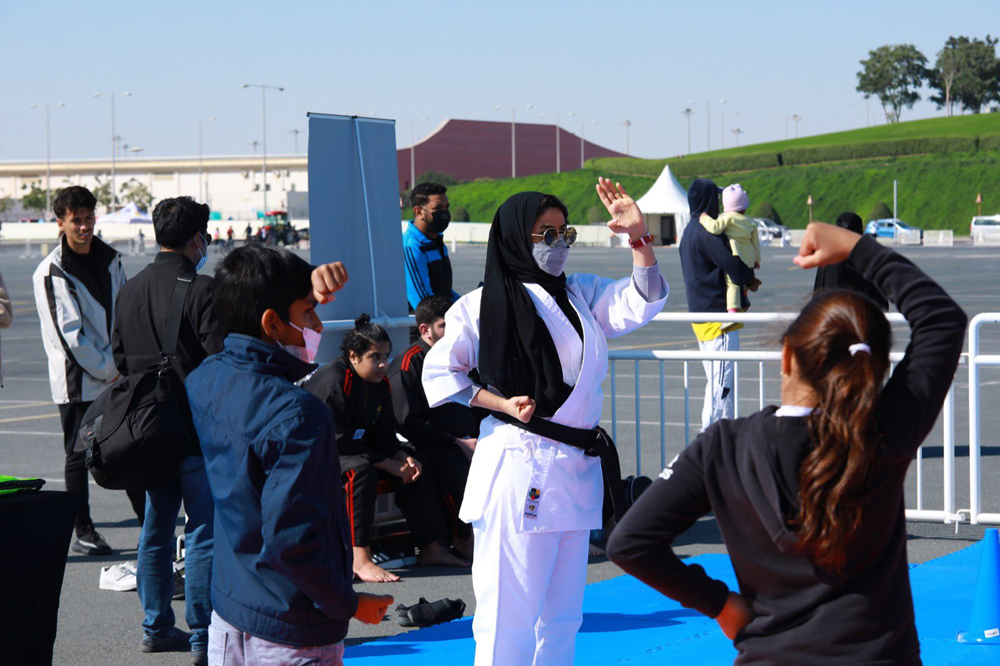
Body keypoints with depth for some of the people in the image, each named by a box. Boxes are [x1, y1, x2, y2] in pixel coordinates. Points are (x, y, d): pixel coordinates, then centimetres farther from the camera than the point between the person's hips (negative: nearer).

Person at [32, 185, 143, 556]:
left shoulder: (111, 259, 8)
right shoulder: (51, 272, -11)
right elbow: (69, 334, -14)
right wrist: (107, 369, -12)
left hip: (117, 376, 5)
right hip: (78, 381, -5)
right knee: (79, 455, 3)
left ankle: (150, 522, 18)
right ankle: (83, 532, 12)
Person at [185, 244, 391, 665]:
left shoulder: (204, 380, 0)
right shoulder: (295, 414, -24)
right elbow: (290, 537, -28)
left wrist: (307, 288, 7)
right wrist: (349, 603, -14)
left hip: (227, 615, 8)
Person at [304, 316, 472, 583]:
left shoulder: (379, 383, 2)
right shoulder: (332, 383, -25)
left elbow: (384, 433, 6)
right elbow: (338, 441, -27)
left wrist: (404, 458, -16)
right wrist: (390, 465, -26)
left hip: (356, 447, 9)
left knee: (416, 466, -1)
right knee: (361, 471, -37)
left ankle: (431, 548, 3)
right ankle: (360, 560, -38)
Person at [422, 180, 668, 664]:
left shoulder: (582, 295, 13)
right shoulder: (484, 305, -3)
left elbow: (642, 302, 2)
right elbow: (439, 371, 1)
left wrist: (638, 239, -11)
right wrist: (502, 404, -9)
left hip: (576, 470, 6)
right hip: (516, 470, -6)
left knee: (563, 614, 13)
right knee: (509, 611, -7)